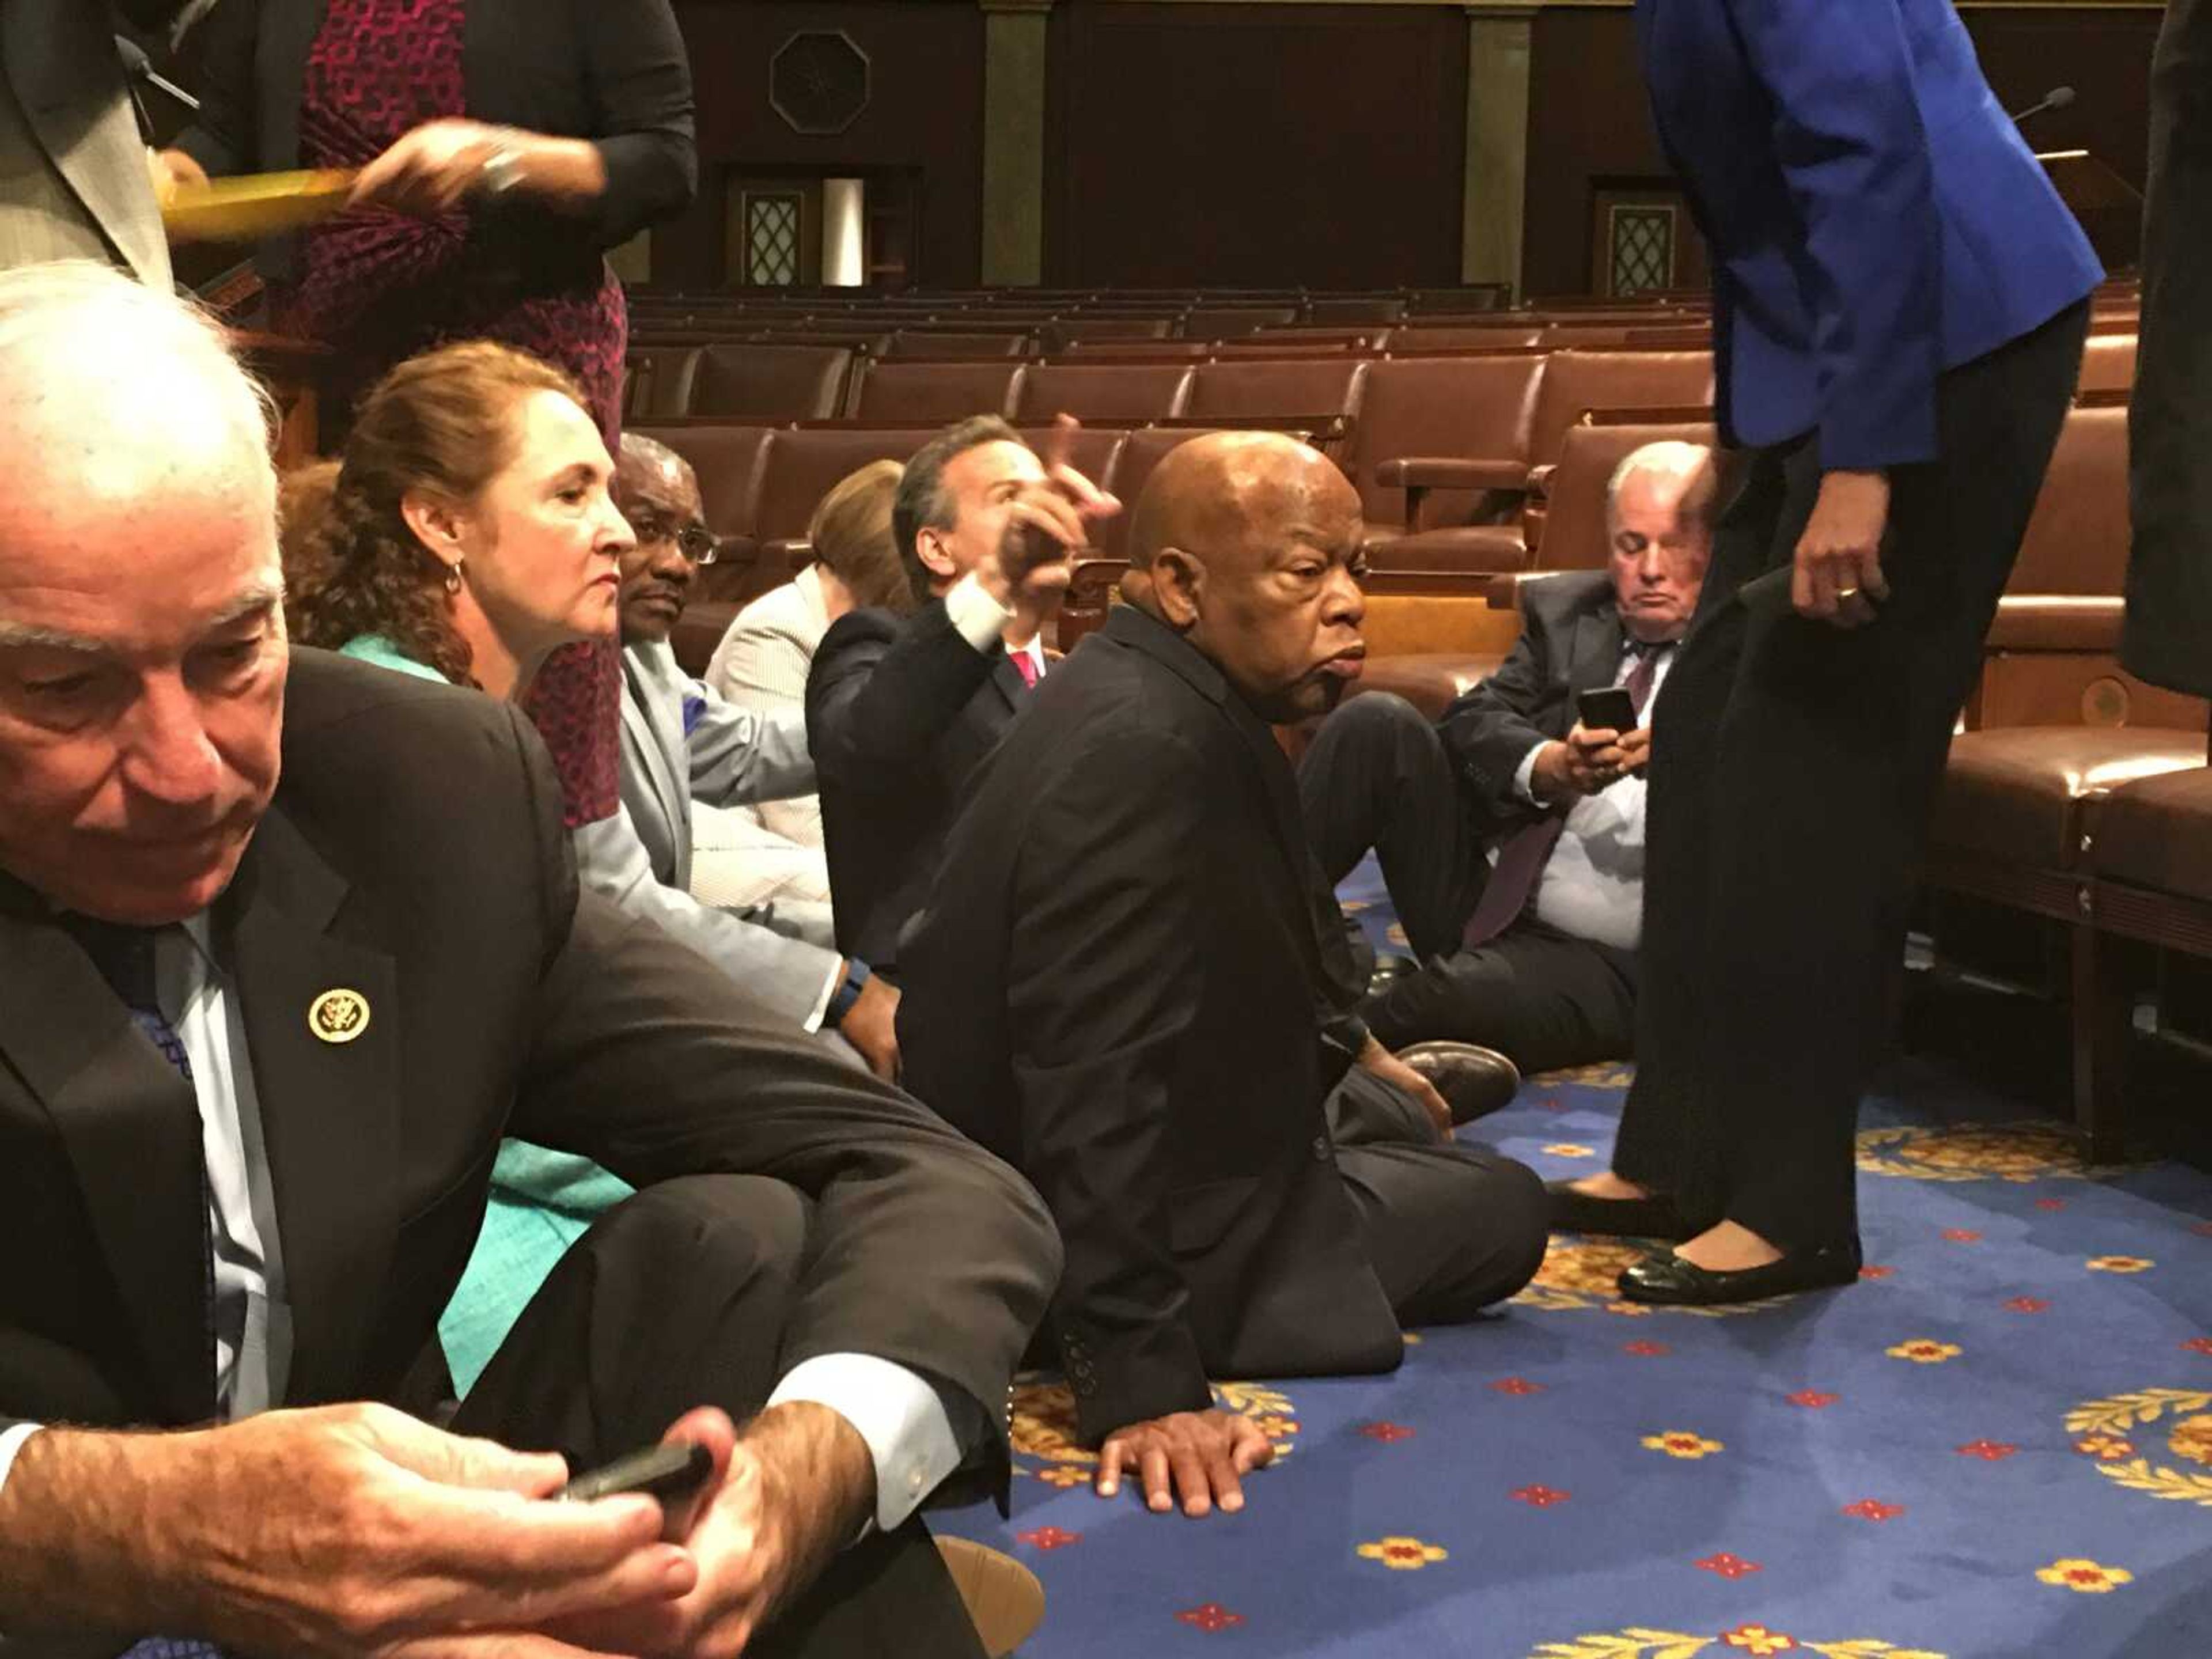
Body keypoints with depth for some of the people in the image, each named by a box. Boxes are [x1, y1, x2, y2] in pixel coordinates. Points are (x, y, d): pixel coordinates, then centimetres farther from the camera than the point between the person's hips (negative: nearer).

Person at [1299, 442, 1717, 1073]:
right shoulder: (1564, 608, 12)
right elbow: (1473, 721, -2)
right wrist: (1549, 768, -23)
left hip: (1606, 966, -5)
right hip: (1487, 906, 5)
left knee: (1449, 999, -36)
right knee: (1376, 722, -14)